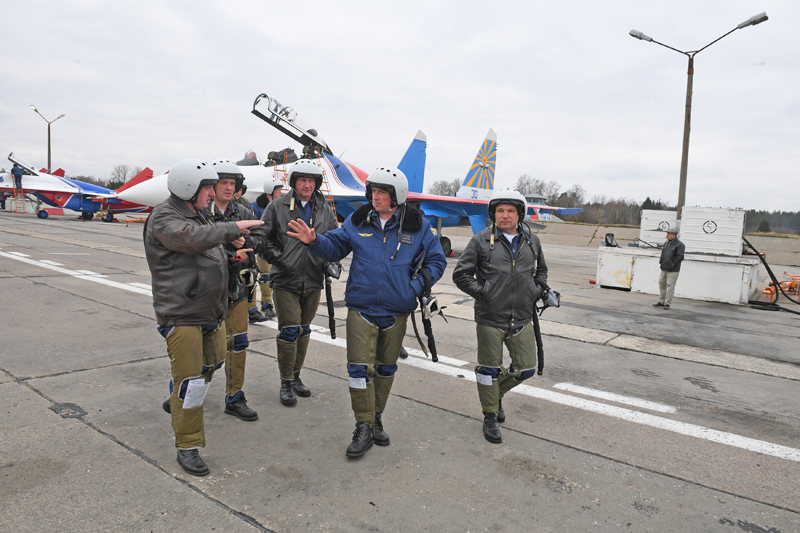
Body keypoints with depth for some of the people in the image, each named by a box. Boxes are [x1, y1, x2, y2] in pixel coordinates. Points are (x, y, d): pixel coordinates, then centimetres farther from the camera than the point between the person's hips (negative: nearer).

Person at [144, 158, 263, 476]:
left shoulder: (197, 215, 16)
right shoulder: (164, 219, -14)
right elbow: (192, 239, -35)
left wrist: (230, 257, 11)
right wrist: (233, 228, -29)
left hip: (210, 312, 9)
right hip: (181, 315, -9)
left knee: (210, 364, 23)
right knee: (190, 381, -6)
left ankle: (178, 401, 47)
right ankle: (187, 447, 6)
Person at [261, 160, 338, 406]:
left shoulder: (325, 210, 7)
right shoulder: (277, 207, -2)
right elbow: (264, 237, 1)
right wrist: (277, 258, -11)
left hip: (313, 281, 4)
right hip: (285, 280, -4)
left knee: (304, 330, 14)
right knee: (289, 331, -4)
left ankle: (296, 376, 29)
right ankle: (286, 383, 11)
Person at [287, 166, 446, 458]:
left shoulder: (417, 226, -2)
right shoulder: (358, 221, 1)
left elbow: (436, 261, 4)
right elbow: (335, 246, 8)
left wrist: (414, 288, -8)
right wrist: (314, 240, -13)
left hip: (396, 312, 1)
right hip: (361, 309, 0)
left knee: (386, 368, 15)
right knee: (360, 368, -4)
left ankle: (376, 418, 34)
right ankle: (364, 427, 11)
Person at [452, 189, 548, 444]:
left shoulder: (532, 241, 7)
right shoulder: (481, 241, -5)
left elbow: (541, 271, 24)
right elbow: (461, 274, -2)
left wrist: (535, 292, 9)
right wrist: (482, 292, -9)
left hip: (522, 318, 4)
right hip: (490, 318, -4)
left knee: (526, 369, 9)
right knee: (489, 369, 6)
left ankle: (496, 392, 38)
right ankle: (490, 418, 25)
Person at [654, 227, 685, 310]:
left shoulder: (680, 245, -9)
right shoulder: (666, 243, 14)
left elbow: (680, 257, -15)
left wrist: (672, 265, -15)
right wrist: (661, 261, 9)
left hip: (673, 271, -8)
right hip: (664, 269, 8)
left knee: (670, 286, -4)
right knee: (661, 284, 11)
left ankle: (667, 304, 1)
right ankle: (661, 301, 22)